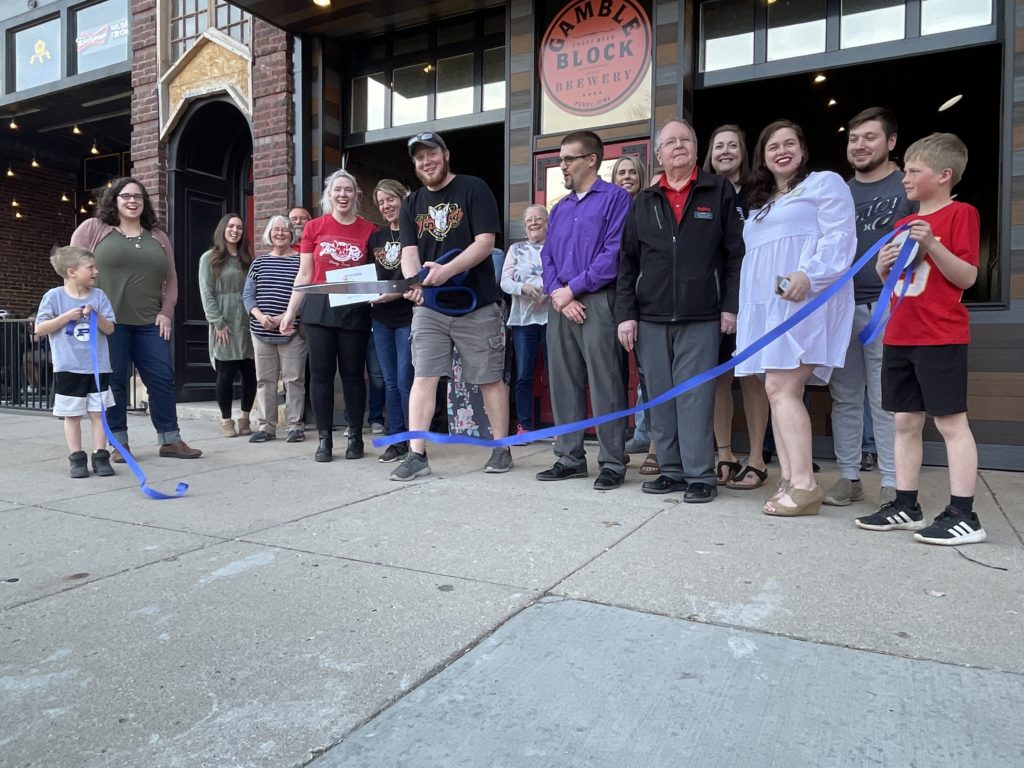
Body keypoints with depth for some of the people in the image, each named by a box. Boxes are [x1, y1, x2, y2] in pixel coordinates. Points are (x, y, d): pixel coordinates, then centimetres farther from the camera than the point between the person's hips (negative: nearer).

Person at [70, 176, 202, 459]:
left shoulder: (157, 237, 16)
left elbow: (170, 278, 17)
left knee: (162, 379, 2)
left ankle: (170, 440, 11)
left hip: (149, 322, 4)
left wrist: (166, 312, 5)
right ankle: (119, 443, 11)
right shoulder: (92, 229, 5)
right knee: (113, 382, 1)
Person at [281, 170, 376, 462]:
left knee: (352, 373, 4)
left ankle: (355, 437, 14)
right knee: (321, 373, 2)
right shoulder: (314, 228, 6)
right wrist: (290, 311, 5)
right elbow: (304, 275, 8)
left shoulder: (368, 230, 3)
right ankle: (324, 438, 10)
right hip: (319, 308, 1)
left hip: (354, 310, -1)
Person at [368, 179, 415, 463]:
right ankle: (397, 440, 16)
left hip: (407, 315, -6)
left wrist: (395, 294, -22)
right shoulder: (376, 237, 14)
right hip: (381, 317, 6)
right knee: (390, 382, 8)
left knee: (405, 381, -6)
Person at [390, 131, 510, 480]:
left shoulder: (474, 189, -2)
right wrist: (413, 281, -22)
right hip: (428, 307, 4)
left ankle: (501, 449, 18)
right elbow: (409, 252, 2)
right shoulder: (411, 204, 13)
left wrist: (446, 270, -26)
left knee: (490, 378, 4)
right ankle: (416, 454, 3)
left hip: (477, 304, -4)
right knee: (422, 377, -2)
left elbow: (485, 242, -12)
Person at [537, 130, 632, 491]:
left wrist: (572, 288, -12)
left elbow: (614, 254, -12)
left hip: (597, 302, -7)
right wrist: (557, 293, -4)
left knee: (605, 386, -4)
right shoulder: (560, 208, 20)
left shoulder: (616, 198, -1)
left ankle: (613, 463, 5)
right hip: (561, 305, 7)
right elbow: (547, 256, 14)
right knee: (563, 383, 8)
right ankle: (570, 457, 18)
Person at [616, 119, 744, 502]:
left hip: (701, 318, -3)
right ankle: (671, 470, 17)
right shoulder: (644, 202, 13)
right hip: (651, 318, 3)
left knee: (696, 396, -4)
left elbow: (737, 252, 2)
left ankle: (700, 475, 5)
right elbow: (627, 262, 11)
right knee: (661, 397, 6)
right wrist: (625, 313, 3)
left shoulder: (719, 192, 6)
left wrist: (731, 305, -5)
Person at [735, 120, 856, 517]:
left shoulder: (825, 183, 7)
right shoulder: (760, 203, 30)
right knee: (778, 392, 2)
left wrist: (809, 275, -24)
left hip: (804, 299, -8)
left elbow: (839, 237, -7)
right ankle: (789, 480, 4)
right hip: (766, 305, 8)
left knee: (781, 388, -17)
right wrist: (740, 307, 19)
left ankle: (804, 484, -15)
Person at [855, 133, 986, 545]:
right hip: (899, 337, 7)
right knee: (905, 421, 10)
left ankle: (963, 515, 2)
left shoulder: (960, 214, -3)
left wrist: (932, 245, -21)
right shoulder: (904, 223, 17)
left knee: (950, 421, -4)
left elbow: (967, 277, -10)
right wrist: (884, 263, 1)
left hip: (941, 338, -7)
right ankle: (905, 506, 18)